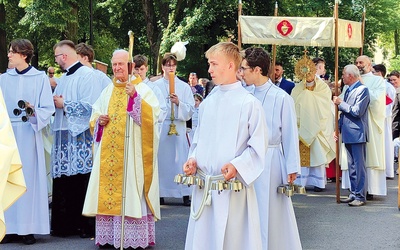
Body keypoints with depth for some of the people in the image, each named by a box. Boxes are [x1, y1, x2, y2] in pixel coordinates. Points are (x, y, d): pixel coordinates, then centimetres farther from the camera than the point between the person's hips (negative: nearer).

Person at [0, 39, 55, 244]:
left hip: (28, 134, -3)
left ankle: (29, 228, 4)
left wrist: (34, 112, -21)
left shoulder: (40, 78, 0)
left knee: (29, 177, -2)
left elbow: (48, 108, -4)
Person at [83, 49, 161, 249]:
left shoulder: (142, 89, 1)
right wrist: (99, 120, 0)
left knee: (131, 190, -8)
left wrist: (135, 97, -27)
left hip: (131, 152, -5)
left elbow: (152, 114, -14)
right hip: (108, 153, 5)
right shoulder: (108, 91, 17)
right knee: (108, 189, 3)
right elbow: (95, 114, 22)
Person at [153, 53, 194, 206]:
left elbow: (190, 110, 3)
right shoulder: (155, 86, 6)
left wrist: (178, 103, -13)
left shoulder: (184, 87, 8)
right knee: (161, 159, 1)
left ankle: (185, 194, -1)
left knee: (181, 160, -4)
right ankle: (160, 193, 8)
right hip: (159, 127, 0)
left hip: (178, 128, 0)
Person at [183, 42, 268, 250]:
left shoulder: (249, 103, -9)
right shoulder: (207, 103, 11)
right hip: (204, 187, 6)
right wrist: (193, 159, 1)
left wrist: (237, 165, -20)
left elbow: (258, 146, -8)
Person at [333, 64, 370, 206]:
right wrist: (338, 128, 15)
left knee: (359, 166, -4)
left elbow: (357, 111, -20)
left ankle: (360, 196, 0)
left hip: (357, 134, -9)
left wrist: (341, 103, -11)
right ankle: (353, 194, 20)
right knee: (351, 166, 13)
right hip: (348, 134, 9)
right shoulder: (348, 90, 15)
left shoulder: (362, 90, -11)